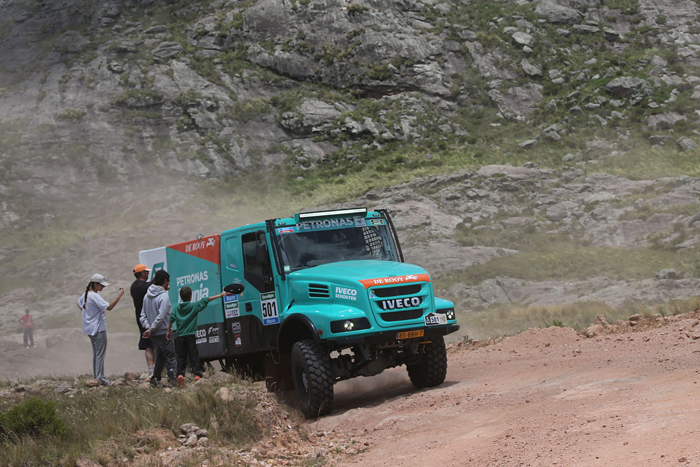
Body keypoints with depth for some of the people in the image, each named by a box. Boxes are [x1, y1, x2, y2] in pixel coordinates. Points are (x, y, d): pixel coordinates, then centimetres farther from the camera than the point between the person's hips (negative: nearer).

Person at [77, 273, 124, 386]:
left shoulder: (86, 294, 9)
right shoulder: (95, 296, -21)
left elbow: (79, 304, 27)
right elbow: (109, 307, -27)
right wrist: (119, 296, -23)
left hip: (91, 329, 10)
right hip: (98, 328, -10)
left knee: (96, 353, 16)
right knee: (100, 353, -6)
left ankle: (96, 376, 21)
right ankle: (100, 378, -6)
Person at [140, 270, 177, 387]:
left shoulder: (147, 296, 10)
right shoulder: (164, 296, -16)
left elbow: (143, 314, 10)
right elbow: (160, 317, -21)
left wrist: (147, 326, -2)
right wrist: (151, 330, -14)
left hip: (153, 334, 7)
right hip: (163, 332, -7)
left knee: (160, 356, 17)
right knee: (170, 356, -4)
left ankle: (155, 379, 14)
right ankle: (172, 378, -11)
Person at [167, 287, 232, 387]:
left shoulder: (176, 308, 6)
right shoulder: (194, 306, -1)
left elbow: (171, 319, 0)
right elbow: (206, 300, 3)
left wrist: (169, 332, 10)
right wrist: (221, 295, 8)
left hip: (180, 336, 2)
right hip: (190, 335, -2)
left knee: (180, 357, 4)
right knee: (193, 356, 2)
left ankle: (180, 374, -11)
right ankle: (197, 374, -4)